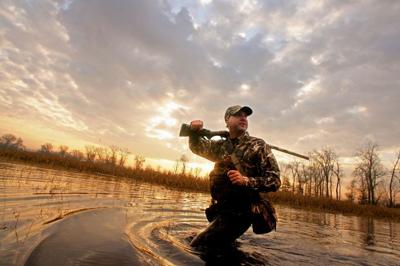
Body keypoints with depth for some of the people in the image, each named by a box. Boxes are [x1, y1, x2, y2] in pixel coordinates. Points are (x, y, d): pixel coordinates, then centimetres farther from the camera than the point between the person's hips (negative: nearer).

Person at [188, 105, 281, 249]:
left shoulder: (258, 145, -6)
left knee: (197, 247, -10)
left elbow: (274, 181, -8)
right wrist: (194, 131, 0)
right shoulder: (221, 145, 10)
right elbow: (196, 146, 22)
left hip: (238, 213, -6)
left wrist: (246, 180, -25)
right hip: (220, 210, 7)